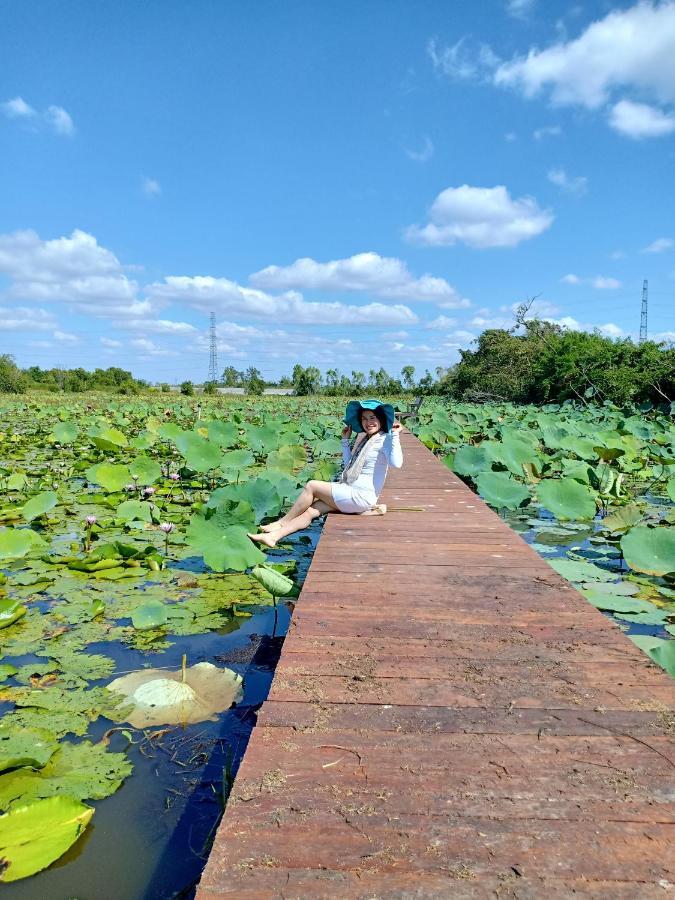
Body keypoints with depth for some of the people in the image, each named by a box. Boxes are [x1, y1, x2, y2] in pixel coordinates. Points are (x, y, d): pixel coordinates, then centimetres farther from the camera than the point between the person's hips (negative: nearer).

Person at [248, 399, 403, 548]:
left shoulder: (384, 439, -9)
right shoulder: (365, 438, 18)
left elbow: (396, 463, -30)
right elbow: (349, 465, 27)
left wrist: (395, 435, -30)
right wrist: (345, 440, 23)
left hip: (362, 497, -9)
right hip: (352, 493, 9)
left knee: (311, 486, -9)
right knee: (311, 510, -7)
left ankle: (282, 522, 3)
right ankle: (273, 536, -15)